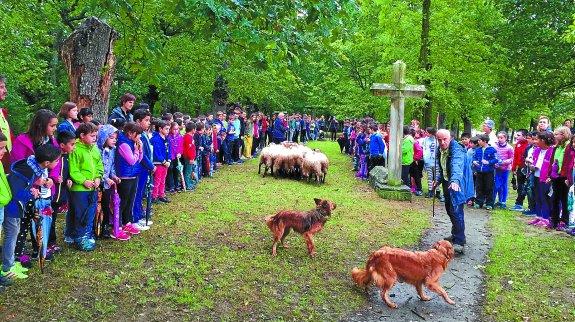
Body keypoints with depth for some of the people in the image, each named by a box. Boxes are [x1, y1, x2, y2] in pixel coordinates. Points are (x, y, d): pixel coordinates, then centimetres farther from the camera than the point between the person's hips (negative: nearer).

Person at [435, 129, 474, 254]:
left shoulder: (456, 149, -23)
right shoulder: (440, 150, 4)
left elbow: (457, 165, -41)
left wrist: (455, 181, -56)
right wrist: (439, 180, 14)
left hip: (457, 184, -9)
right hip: (447, 183, 9)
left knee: (456, 211, -14)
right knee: (449, 209, 17)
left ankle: (459, 242, -11)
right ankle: (455, 234, 34)